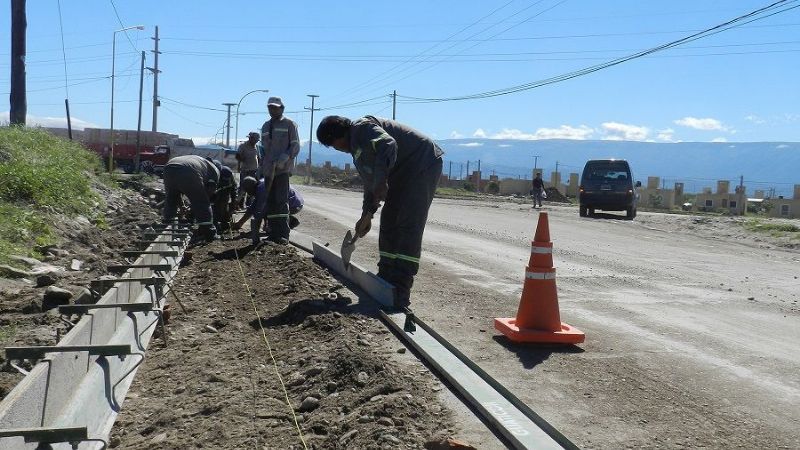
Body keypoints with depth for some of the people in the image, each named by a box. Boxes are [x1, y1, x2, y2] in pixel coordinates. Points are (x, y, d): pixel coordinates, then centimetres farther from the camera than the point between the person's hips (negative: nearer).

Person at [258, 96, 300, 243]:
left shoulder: (289, 124, 2)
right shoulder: (266, 126, 21)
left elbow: (295, 146, -3)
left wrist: (284, 159, -18)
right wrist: (261, 169, 20)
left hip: (283, 169, -6)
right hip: (268, 170, 6)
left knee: (281, 200, -12)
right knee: (270, 201, 4)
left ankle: (283, 234, -11)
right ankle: (273, 233, 8)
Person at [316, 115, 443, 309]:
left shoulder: (362, 128, -14)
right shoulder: (357, 148, 17)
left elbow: (388, 146, -32)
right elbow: (370, 182, 23)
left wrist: (380, 183, -32)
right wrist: (366, 215, 20)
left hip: (423, 164, -11)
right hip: (403, 173, 11)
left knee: (408, 227, -15)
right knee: (388, 223, 12)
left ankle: (400, 292, -17)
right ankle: (386, 279, 20)